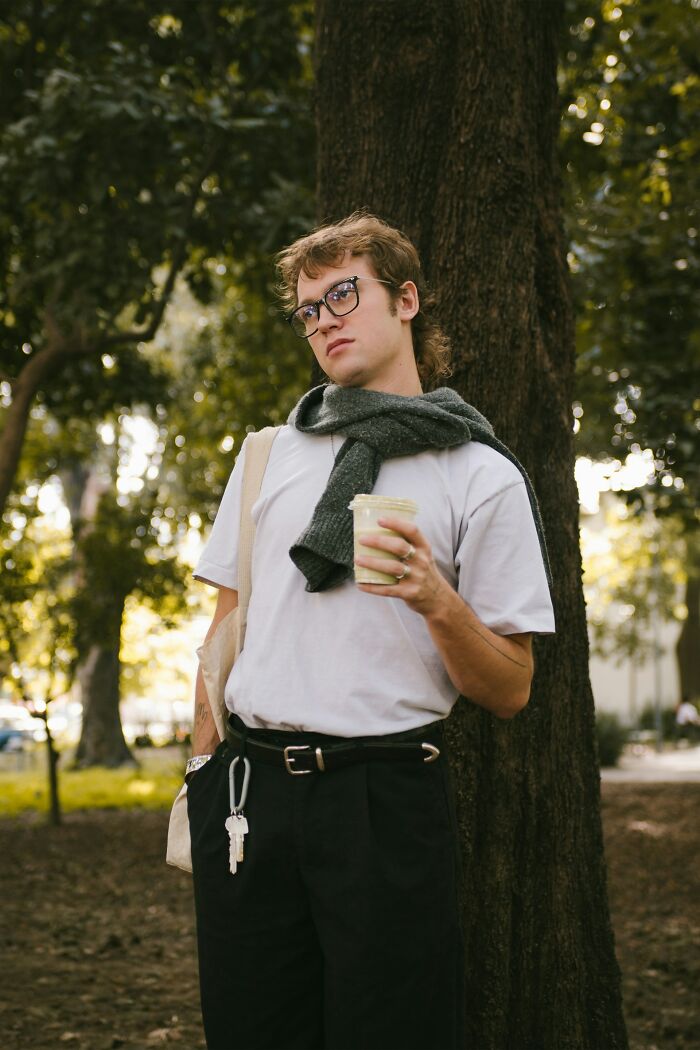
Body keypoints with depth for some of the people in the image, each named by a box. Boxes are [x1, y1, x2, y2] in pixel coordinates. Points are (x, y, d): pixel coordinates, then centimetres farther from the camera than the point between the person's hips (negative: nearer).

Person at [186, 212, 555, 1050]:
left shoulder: (484, 477, 2)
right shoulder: (268, 455, 14)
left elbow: (509, 692, 1)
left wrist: (436, 600, -16)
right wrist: (203, 768, 11)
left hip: (385, 794, -3)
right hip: (247, 787, 4)